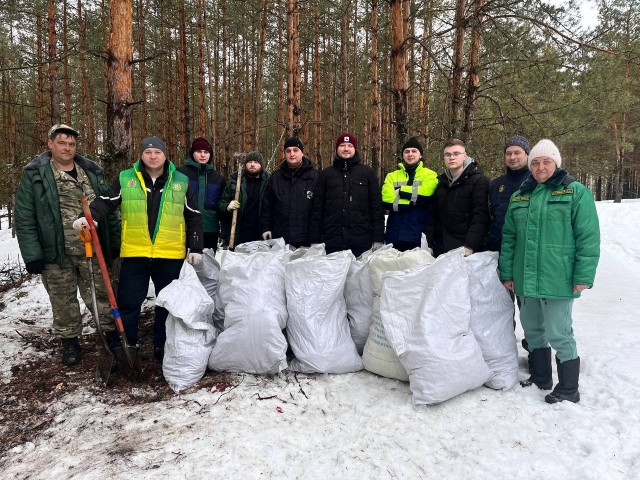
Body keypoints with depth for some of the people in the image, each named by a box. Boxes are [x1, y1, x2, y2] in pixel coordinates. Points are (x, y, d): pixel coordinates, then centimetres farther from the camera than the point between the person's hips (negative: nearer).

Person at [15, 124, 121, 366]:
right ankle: (70, 343, 29)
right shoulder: (34, 175, -2)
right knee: (63, 302, 12)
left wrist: (115, 243, 10)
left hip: (92, 252, 2)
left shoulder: (92, 172, 7)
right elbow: (24, 219, -4)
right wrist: (32, 255, -9)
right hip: (56, 255, -1)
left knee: (101, 297, 8)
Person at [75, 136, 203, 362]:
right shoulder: (125, 179, 4)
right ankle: (119, 347, 24)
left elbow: (194, 217, 9)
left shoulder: (181, 182, 6)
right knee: (128, 303, 8)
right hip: (134, 255, 0)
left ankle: (164, 347, 27)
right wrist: (90, 216, -19)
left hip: (171, 256, 1)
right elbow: (105, 202, 2)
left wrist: (196, 248, 5)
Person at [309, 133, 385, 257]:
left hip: (361, 242, -1)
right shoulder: (325, 174, 12)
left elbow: (377, 206, 5)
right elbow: (317, 209, 9)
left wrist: (378, 239, -2)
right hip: (331, 242, 1)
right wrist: (315, 241, 2)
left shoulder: (367, 172, 9)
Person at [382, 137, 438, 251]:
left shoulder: (430, 175, 7)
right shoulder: (392, 176, 12)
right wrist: (414, 201, -9)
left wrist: (400, 191, -7)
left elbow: (424, 194, -14)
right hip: (394, 236, 2)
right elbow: (387, 199, -6)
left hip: (420, 237, -2)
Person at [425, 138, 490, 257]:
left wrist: (469, 247, -24)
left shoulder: (479, 181, -4)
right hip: (441, 249, 5)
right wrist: (429, 245, 6)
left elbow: (480, 217, -14)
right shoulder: (441, 183, 16)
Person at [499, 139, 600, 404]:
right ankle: (540, 377, 35)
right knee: (532, 330, 16)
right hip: (526, 279, 6)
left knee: (558, 334, 0)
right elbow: (508, 237, 13)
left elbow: (588, 238, -8)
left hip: (557, 280, -6)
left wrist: (583, 277, -13)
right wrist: (507, 273, 9)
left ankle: (568, 389, 19)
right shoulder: (519, 197, 13)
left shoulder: (576, 192, -3)